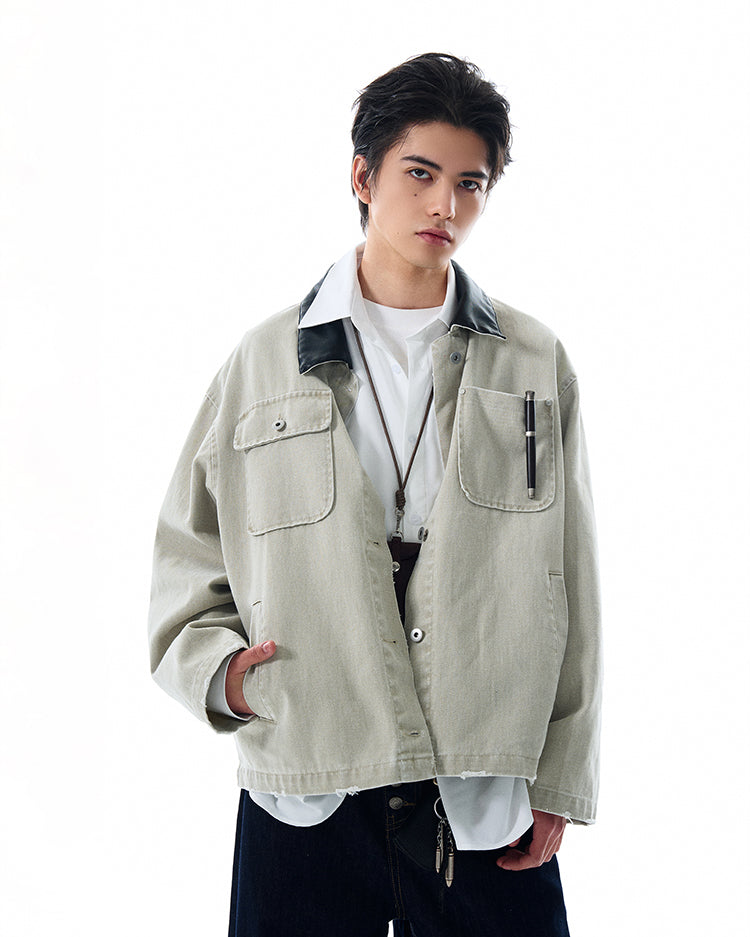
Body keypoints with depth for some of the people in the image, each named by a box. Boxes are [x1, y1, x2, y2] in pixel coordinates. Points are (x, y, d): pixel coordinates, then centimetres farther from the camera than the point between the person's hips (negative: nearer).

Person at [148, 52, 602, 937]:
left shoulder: (536, 365, 6)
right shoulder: (265, 360, 4)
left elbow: (570, 591, 5)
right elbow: (189, 553, 10)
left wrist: (559, 780, 3)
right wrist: (214, 666, -9)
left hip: (487, 790, 1)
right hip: (305, 786, 0)